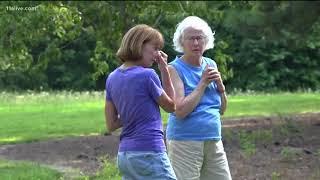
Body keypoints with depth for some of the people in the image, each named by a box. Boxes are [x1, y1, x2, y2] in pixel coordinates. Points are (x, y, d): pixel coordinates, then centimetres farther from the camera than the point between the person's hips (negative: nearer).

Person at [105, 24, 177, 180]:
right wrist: (165, 70, 3)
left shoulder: (112, 78, 8)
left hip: (124, 155, 8)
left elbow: (111, 125, 11)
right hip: (149, 155, -8)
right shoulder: (147, 75, -13)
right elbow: (171, 106, 3)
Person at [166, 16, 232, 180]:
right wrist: (203, 83, -13)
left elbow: (222, 109, 15)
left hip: (213, 142, 6)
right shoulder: (175, 68, -6)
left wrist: (220, 86, -3)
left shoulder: (210, 65, 11)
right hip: (184, 142, -6)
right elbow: (180, 111, -17)